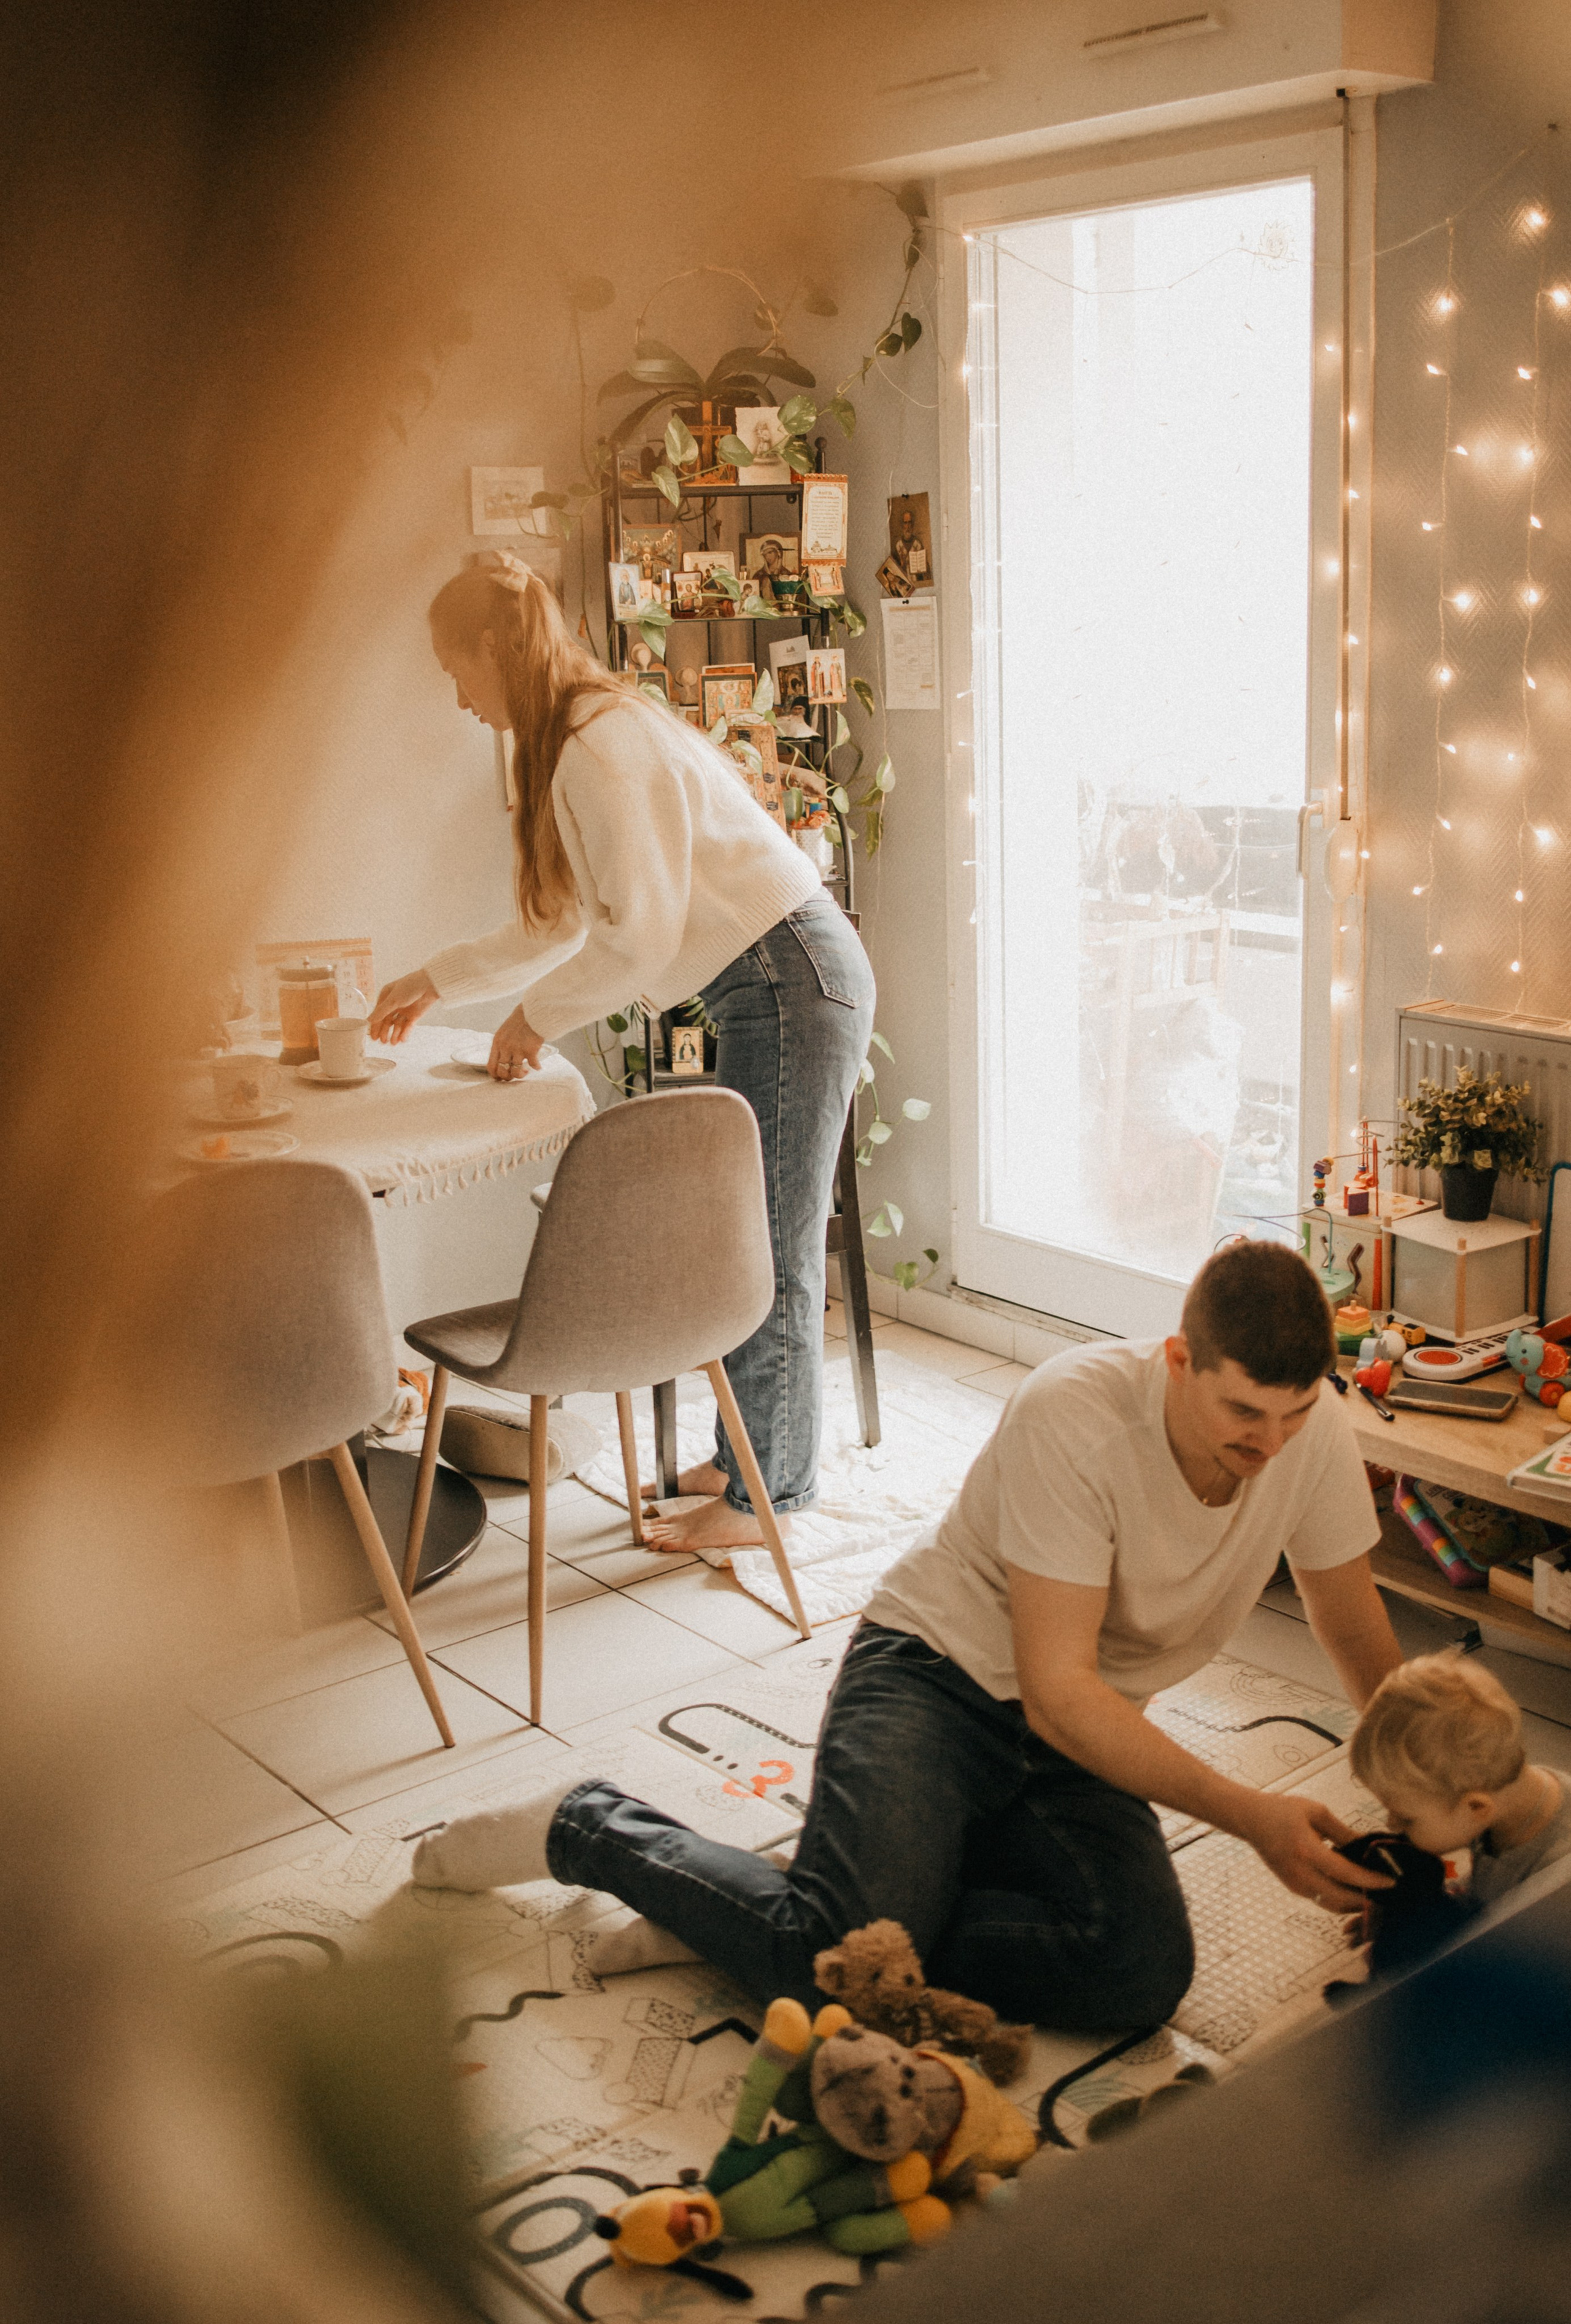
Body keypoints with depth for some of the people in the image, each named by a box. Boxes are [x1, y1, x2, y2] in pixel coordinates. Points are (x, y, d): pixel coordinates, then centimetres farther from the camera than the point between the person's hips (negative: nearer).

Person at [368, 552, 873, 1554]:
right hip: (772, 989, 10)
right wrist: (435, 982, 28)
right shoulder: (582, 741, 15)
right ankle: (745, 1455, 26)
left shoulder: (604, 747, -17)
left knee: (771, 1250, -2)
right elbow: (566, 921, 24)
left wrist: (538, 1018, -6)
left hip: (793, 982, -10)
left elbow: (640, 934, -20)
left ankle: (767, 1493, 9)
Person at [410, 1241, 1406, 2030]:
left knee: (1147, 1971, -24)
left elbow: (1366, 1650, 6)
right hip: (937, 1671, -5)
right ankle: (588, 1830, 0)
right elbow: (1058, 1690, -27)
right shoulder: (1074, 1414, -27)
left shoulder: (1315, 1431, -10)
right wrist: (1252, 1815, -31)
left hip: (1082, 1729, 6)